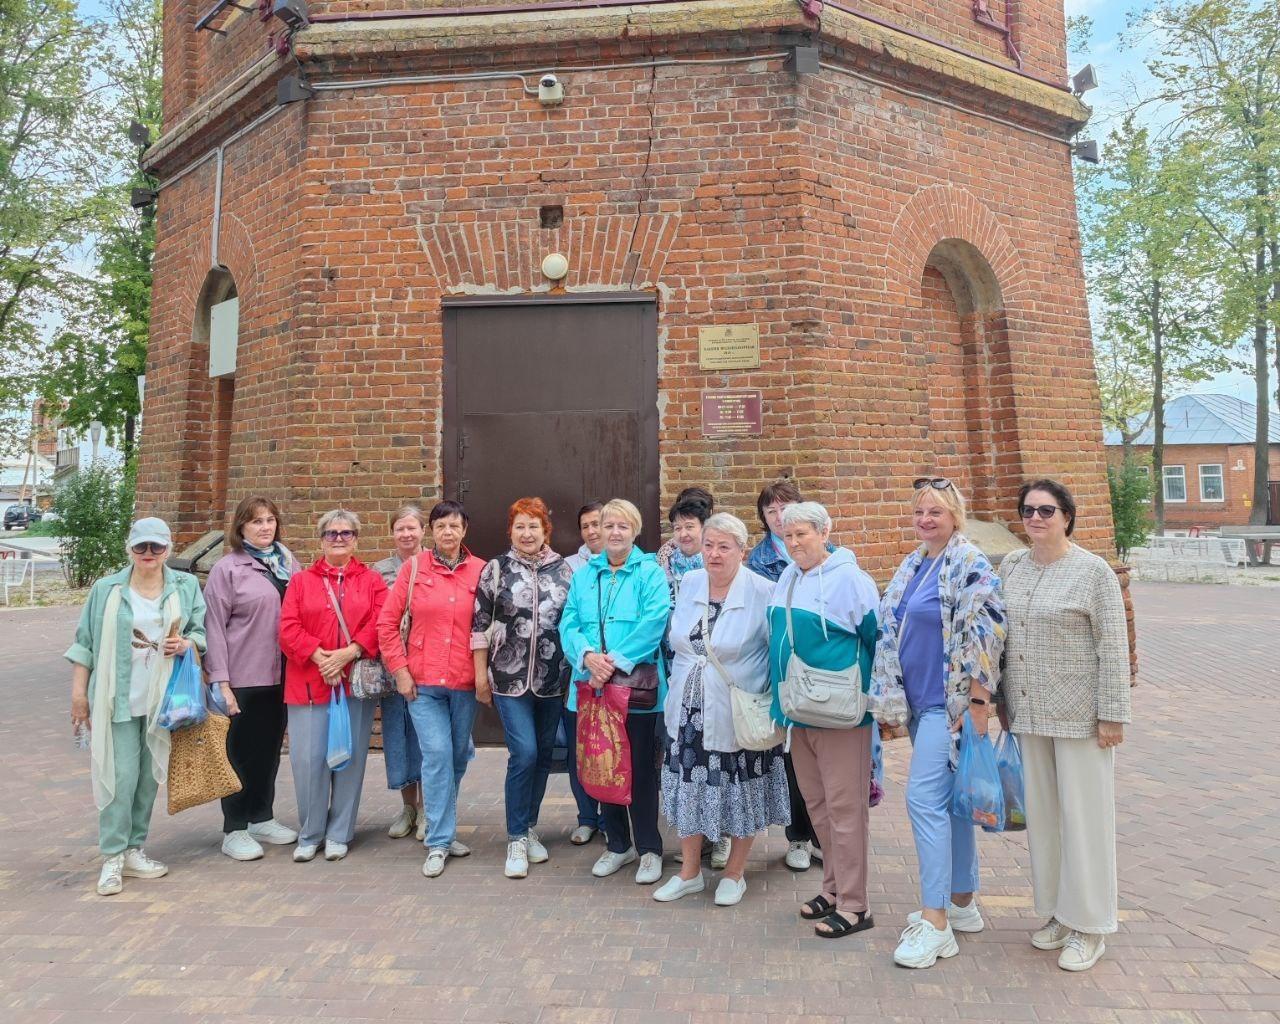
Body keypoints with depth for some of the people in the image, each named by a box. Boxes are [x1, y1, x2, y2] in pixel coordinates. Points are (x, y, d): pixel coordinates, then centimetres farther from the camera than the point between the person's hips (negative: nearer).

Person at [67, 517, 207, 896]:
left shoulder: (186, 587, 5)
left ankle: (134, 849, 21)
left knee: (149, 776, 8)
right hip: (118, 700, -2)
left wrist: (186, 644, -15)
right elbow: (85, 642, 5)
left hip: (163, 699, 2)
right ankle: (112, 857, 7)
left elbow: (202, 632, 7)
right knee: (121, 776, -4)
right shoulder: (106, 589, 3)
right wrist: (78, 692, 3)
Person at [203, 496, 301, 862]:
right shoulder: (227, 568, -6)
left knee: (270, 747, 15)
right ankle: (234, 831, 18)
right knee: (241, 751, 5)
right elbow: (214, 627, -9)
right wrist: (220, 681, -14)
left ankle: (262, 818, 31)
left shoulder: (288, 562, 8)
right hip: (243, 678, -5)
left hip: (281, 675, 5)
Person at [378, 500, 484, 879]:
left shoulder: (480, 571, 0)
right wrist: (399, 670, -2)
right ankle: (439, 842, 5)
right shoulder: (414, 567, 0)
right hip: (423, 682, -1)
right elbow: (387, 622, 2)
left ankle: (442, 829, 33)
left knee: (458, 756, 12)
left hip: (465, 682, 2)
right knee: (437, 754, -8)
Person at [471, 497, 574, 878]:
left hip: (553, 679, 3)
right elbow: (480, 623, 0)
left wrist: (575, 673, 8)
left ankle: (528, 827, 29)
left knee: (543, 754, 11)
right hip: (510, 677, -3)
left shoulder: (563, 569, 3)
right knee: (524, 753, -10)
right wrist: (480, 674, -1)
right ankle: (517, 839, 6)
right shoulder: (496, 569, -2)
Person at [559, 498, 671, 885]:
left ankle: (649, 848, 20)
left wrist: (617, 662, -21)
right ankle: (617, 844, 29)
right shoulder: (583, 575, 12)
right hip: (592, 685, 4)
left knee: (641, 766, 4)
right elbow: (569, 624, 4)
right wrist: (588, 656, -16)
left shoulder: (651, 573, -2)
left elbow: (653, 624, -14)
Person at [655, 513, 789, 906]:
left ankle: (734, 873, 32)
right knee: (688, 789, 13)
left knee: (740, 795, 10)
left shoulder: (762, 593, -15)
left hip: (738, 714, -4)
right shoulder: (689, 583, 1)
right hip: (690, 711, 5)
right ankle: (689, 871, 32)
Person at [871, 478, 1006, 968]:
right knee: (949, 799, 15)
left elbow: (984, 636, -17)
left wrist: (978, 703, -19)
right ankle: (963, 902, 27)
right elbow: (892, 628, 17)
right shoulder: (912, 565, 12)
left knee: (924, 798, -11)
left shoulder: (971, 565, -12)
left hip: (949, 703, -8)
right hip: (919, 702, 8)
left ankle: (935, 922, -3)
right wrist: (894, 699, 15)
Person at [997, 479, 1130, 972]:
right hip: (1028, 714, 5)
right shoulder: (1011, 566, 6)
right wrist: (1002, 699, 13)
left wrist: (1112, 714, -12)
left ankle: (1088, 925, 21)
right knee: (1041, 813, 13)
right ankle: (1058, 912, 30)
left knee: (1083, 814, 5)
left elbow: (1113, 648, -10)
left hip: (1079, 715, -5)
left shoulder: (1093, 572, -9)